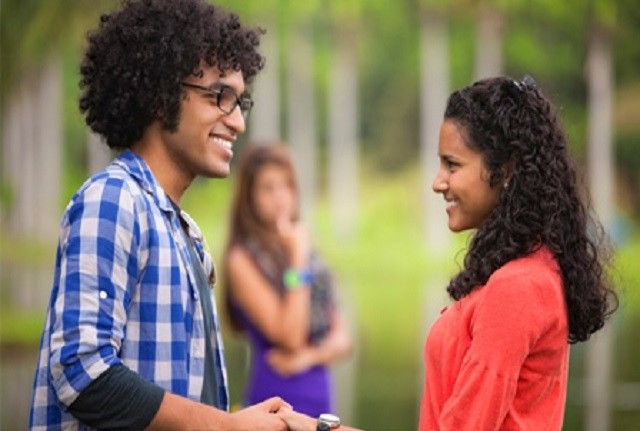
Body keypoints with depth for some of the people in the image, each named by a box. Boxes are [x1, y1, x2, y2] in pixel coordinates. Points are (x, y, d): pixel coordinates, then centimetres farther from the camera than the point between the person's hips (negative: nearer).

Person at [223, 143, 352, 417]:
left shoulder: (305, 251, 13)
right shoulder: (242, 259, -7)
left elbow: (341, 338, 13)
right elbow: (290, 337, -14)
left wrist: (310, 355, -9)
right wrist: (298, 260, -13)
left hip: (321, 397, 7)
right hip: (277, 397, -7)